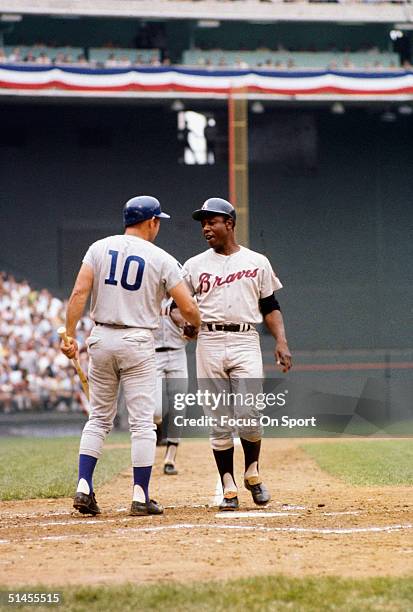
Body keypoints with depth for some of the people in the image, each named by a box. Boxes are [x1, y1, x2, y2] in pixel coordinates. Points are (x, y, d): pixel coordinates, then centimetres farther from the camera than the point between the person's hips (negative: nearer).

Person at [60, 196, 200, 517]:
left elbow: (79, 292, -7)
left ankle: (84, 489, 3)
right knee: (142, 422, 2)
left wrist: (70, 335, -6)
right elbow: (188, 307, -6)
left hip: (101, 339, 4)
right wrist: (197, 327, 16)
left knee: (99, 418, 13)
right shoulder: (162, 260, -4)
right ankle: (141, 498, 2)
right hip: (138, 343, -4)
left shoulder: (100, 248, 4)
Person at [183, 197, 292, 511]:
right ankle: (228, 485, 6)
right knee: (219, 422, 0)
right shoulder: (195, 265, 11)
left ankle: (253, 472, 12)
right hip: (209, 343, 1)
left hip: (245, 343, -1)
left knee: (248, 415, -12)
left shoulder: (257, 262, 10)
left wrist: (281, 341, -2)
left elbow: (270, 307, 11)